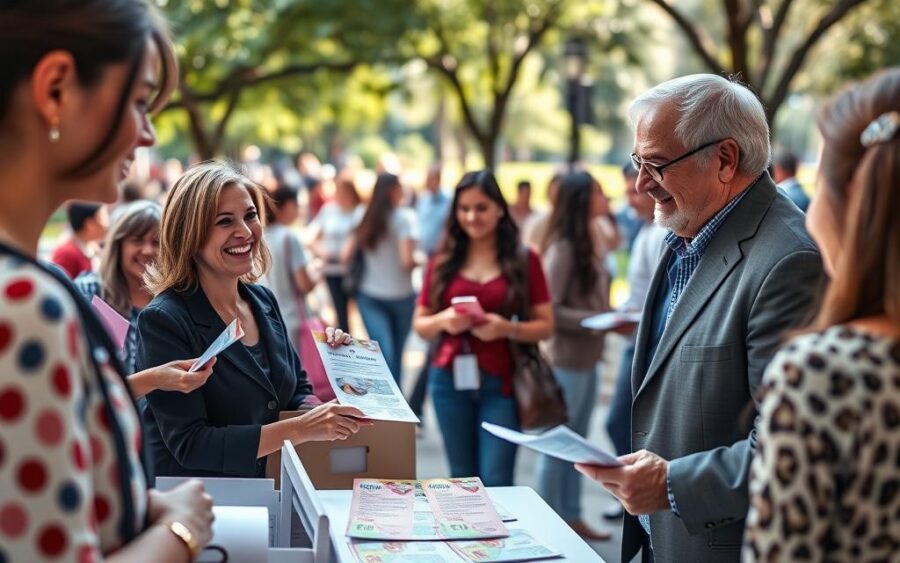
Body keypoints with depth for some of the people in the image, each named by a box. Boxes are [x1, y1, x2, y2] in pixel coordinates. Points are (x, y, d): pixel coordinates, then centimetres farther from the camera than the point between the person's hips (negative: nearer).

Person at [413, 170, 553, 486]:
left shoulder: (524, 260, 1)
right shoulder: (443, 262, 7)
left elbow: (545, 326, 0)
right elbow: (420, 325, 10)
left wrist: (505, 328, -17)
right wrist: (443, 321, -11)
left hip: (501, 383, -2)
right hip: (450, 381, 2)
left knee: (495, 481, -7)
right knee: (462, 479, 9)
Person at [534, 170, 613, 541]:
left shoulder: (593, 244, 8)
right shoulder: (563, 248, -16)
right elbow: (550, 311, -18)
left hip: (588, 358, 8)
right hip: (566, 360, -8)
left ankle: (571, 518, 27)